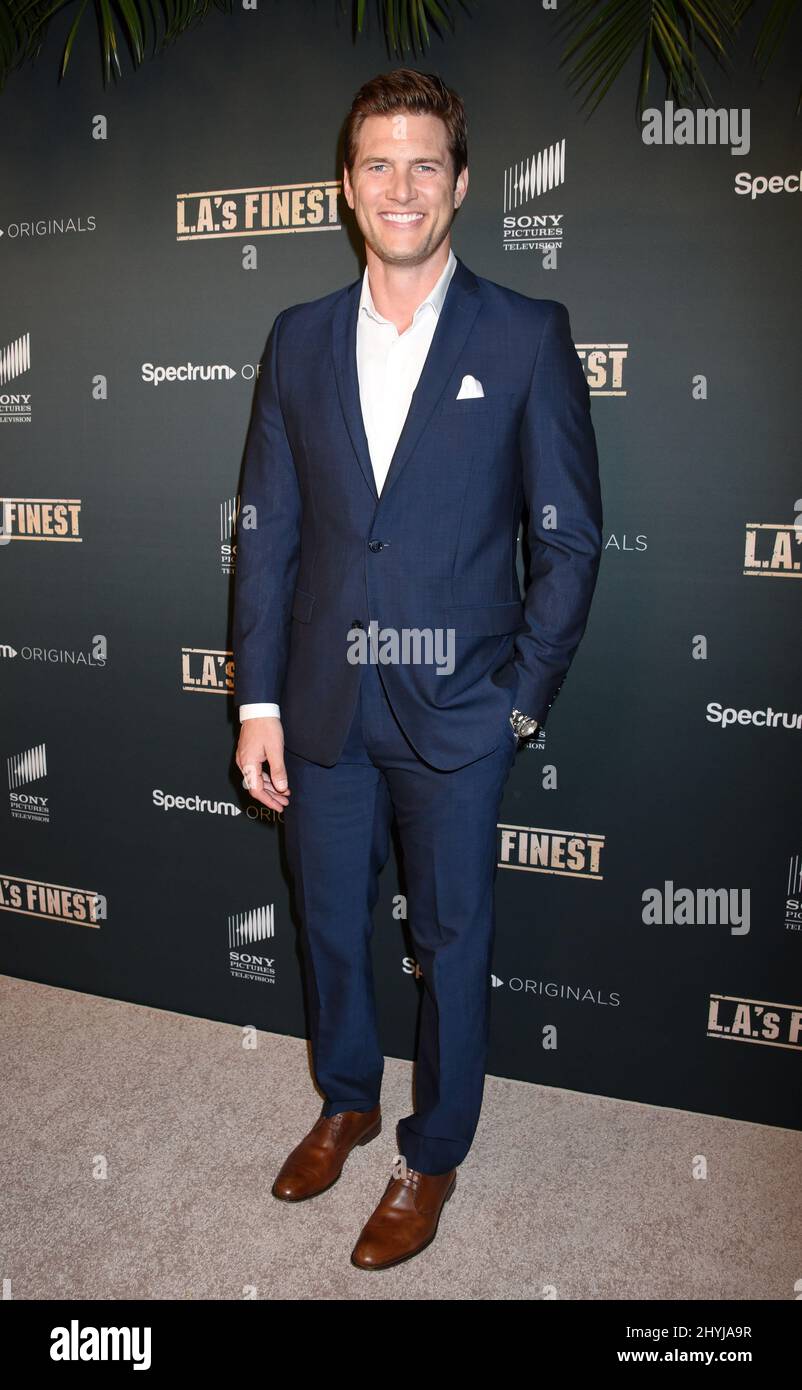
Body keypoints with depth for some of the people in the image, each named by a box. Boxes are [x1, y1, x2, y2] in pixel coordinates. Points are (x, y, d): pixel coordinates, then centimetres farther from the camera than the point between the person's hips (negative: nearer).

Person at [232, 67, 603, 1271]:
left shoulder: (526, 337, -4)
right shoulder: (299, 340, 5)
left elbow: (569, 536, -4)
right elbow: (266, 530, 4)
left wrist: (525, 699, -7)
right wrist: (258, 701, 0)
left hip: (457, 713, -3)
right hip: (322, 706, 4)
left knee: (452, 943, 12)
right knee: (329, 926, 19)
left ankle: (433, 1155, 36)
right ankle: (347, 1102, 46)